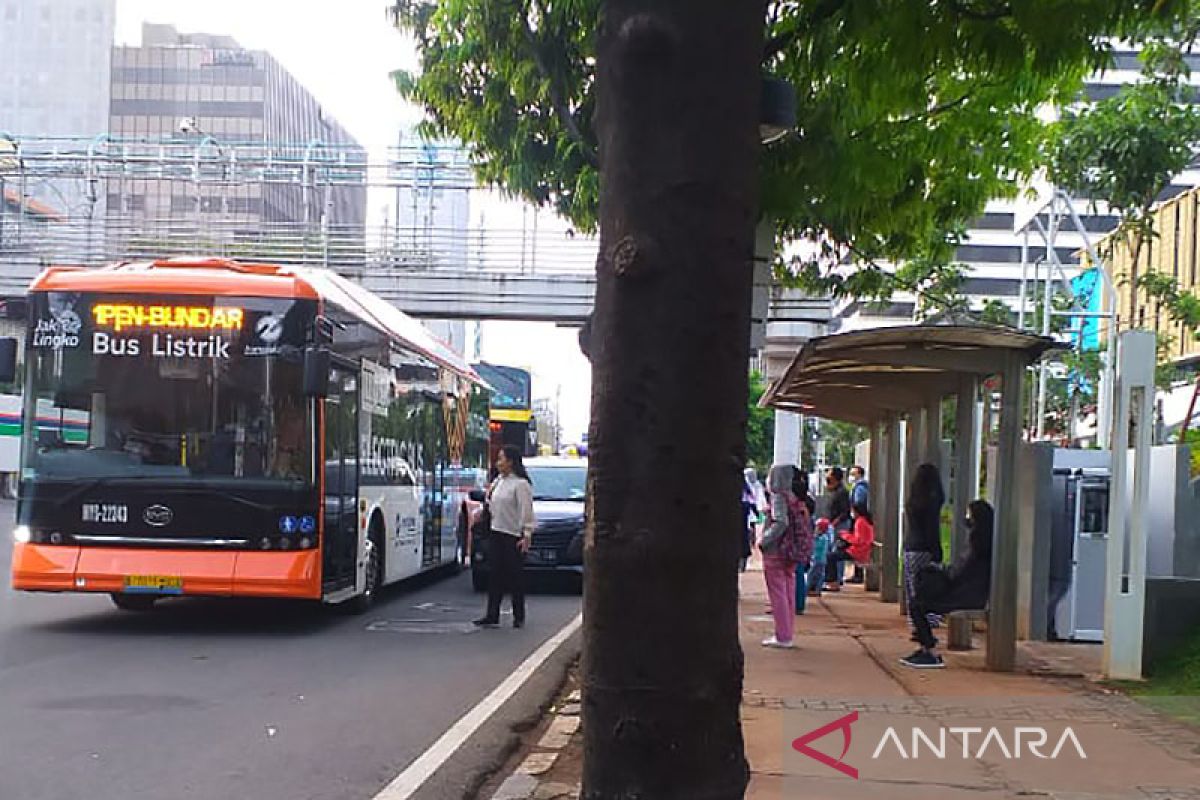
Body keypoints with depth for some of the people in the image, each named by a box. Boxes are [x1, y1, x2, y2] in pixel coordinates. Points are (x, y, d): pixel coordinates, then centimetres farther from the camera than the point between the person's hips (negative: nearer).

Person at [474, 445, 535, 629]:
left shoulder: (520, 484, -11)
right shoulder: (497, 482, 14)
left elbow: (526, 511, -15)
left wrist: (527, 535, -20)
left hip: (513, 536, -7)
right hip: (496, 533, 8)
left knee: (515, 577, 1)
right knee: (495, 576, 5)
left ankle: (519, 617, 10)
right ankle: (492, 616, 6)